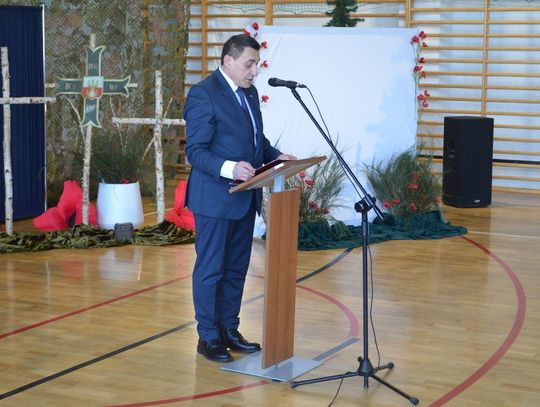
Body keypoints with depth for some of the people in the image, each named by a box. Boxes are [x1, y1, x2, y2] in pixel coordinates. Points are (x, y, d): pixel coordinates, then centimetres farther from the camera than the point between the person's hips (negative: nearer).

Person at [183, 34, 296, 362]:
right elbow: (195, 151, -18)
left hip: (246, 198, 8)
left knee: (237, 268, 16)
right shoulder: (203, 95, -15)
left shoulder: (250, 92, 12)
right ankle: (208, 337, 14)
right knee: (210, 270, 3)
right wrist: (229, 168, -32)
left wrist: (276, 157, 1)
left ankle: (229, 329, 27)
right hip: (215, 198, -8)